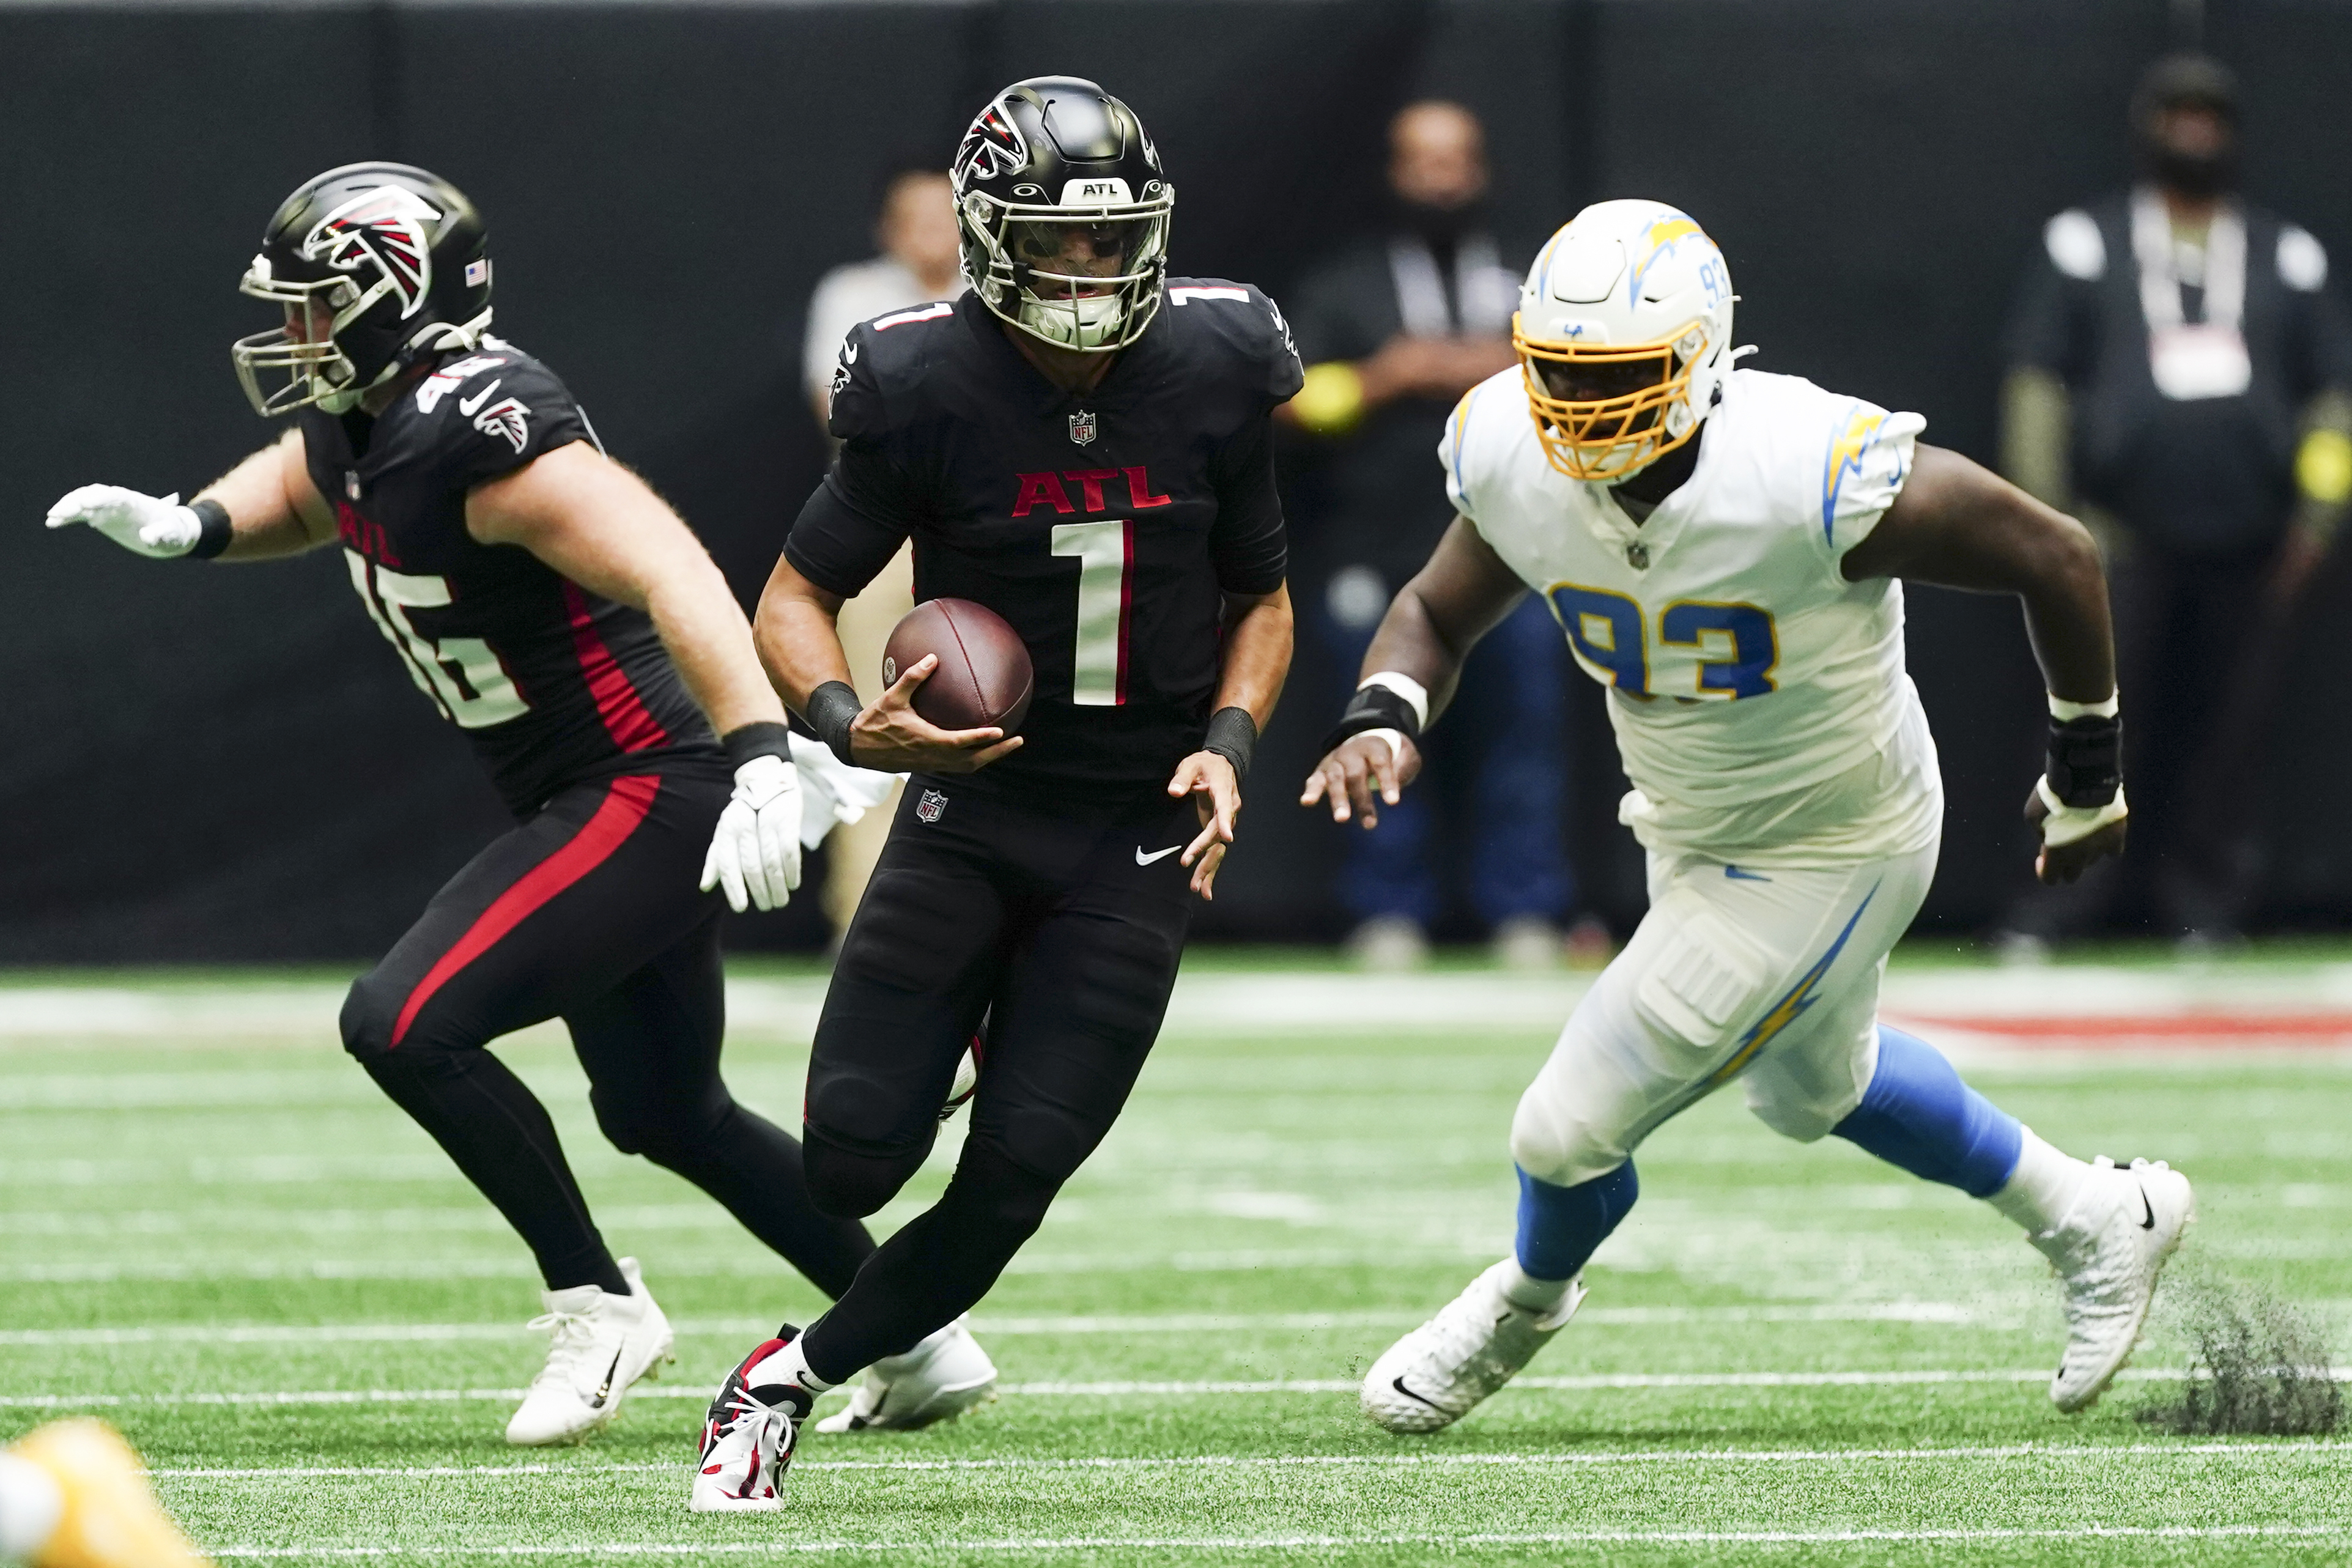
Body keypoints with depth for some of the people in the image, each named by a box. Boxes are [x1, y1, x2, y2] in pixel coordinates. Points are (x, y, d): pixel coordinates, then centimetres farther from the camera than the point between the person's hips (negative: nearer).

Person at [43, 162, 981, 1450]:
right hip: (595, 803, 11)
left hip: (653, 798, -11)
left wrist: (762, 753, -47)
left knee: (405, 1026, -17)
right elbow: (291, 494, 28)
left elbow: (671, 575, -35)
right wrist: (187, 525, 5)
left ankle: (597, 1305, -2)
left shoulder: (487, 439, -25)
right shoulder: (360, 430, 4)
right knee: (665, 1116, 22)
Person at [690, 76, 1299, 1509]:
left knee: (1018, 1170, -9)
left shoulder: (1210, 376, -6)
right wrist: (851, 726, -24)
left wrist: (1228, 742, -8)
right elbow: (797, 597, -4)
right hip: (972, 797, -1)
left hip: (1136, 837, 1)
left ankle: (798, 1379, 13)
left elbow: (1262, 599, 10)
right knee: (853, 1159, -8)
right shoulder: (929, 390, -13)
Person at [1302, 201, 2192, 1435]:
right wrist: (1383, 717, -23)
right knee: (1811, 1084, 30)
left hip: (1824, 857, -7)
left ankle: (1529, 1298, 33)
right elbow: (1438, 612, 1)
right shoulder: (1518, 463, -19)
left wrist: (2088, 775, -9)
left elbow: (2054, 557, -22)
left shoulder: (1809, 477, -36)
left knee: (1570, 1133, -3)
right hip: (1690, 831, 7)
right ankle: (2096, 1221, 52)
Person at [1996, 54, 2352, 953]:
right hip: (2127, 539, -2)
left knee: (2228, 727, 0)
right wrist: (2046, 511, 1)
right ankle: (2067, 894, -3)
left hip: (2248, 543, 2)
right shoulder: (2085, 246, 10)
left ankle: (2204, 901, 7)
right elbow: (2037, 381, 9)